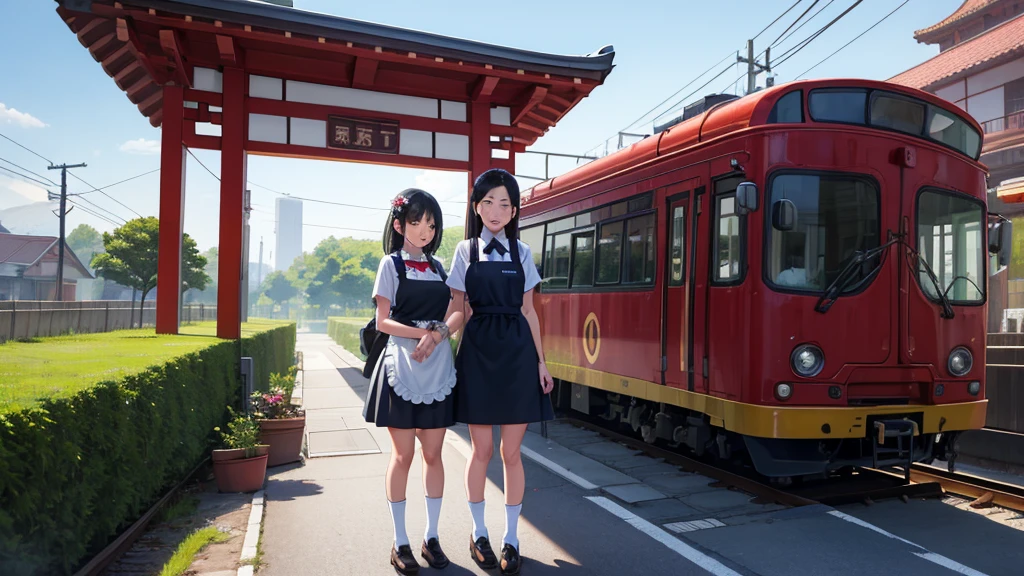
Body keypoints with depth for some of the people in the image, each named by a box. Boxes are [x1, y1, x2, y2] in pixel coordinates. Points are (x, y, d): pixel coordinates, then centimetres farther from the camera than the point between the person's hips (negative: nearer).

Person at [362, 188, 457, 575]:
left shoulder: (438, 267, 12)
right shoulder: (391, 264, 0)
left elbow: (448, 318, 11)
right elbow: (383, 322, -6)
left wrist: (436, 337, -12)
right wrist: (424, 332, -18)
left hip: (438, 370, 4)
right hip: (402, 369, -4)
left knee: (433, 455, 8)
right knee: (403, 456, 2)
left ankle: (431, 537, 20)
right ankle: (400, 543, 14)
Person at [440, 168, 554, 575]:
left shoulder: (521, 252, 9)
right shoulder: (465, 251, 5)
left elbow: (528, 312, 10)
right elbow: (458, 311, 2)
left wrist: (541, 362, 5)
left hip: (517, 353, 1)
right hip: (478, 352, -1)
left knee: (511, 452, 5)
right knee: (482, 450, 5)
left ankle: (511, 539, 18)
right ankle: (478, 533, 24)